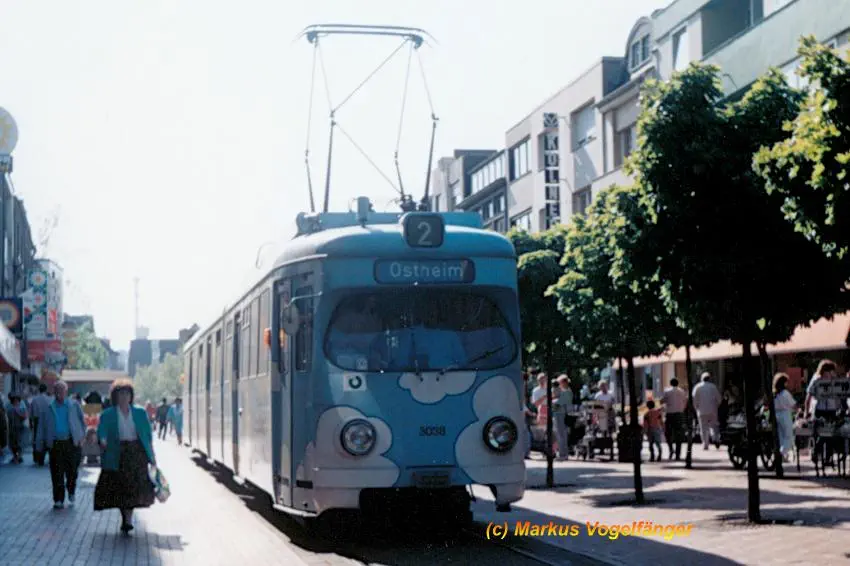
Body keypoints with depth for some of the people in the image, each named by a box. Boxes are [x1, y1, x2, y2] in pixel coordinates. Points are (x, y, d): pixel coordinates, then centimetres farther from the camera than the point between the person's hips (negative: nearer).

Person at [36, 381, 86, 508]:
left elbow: (82, 423, 14)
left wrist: (81, 438, 4)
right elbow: (42, 428, 8)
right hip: (55, 444, 0)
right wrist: (41, 446, 3)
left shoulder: (74, 406, 7)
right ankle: (58, 500, 3)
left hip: (72, 444, 0)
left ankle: (71, 492, 31)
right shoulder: (48, 408, 7)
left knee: (72, 471, 5)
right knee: (57, 474, -3)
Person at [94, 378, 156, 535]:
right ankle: (125, 518, 17)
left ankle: (128, 520, -1)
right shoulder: (107, 415, 3)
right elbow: (101, 433, -7)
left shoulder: (140, 413, 9)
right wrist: (103, 441, -30)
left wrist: (152, 456, 7)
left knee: (134, 488, -7)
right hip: (117, 456, -1)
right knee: (120, 489, 1)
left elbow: (148, 435, 11)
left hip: (137, 454, 1)